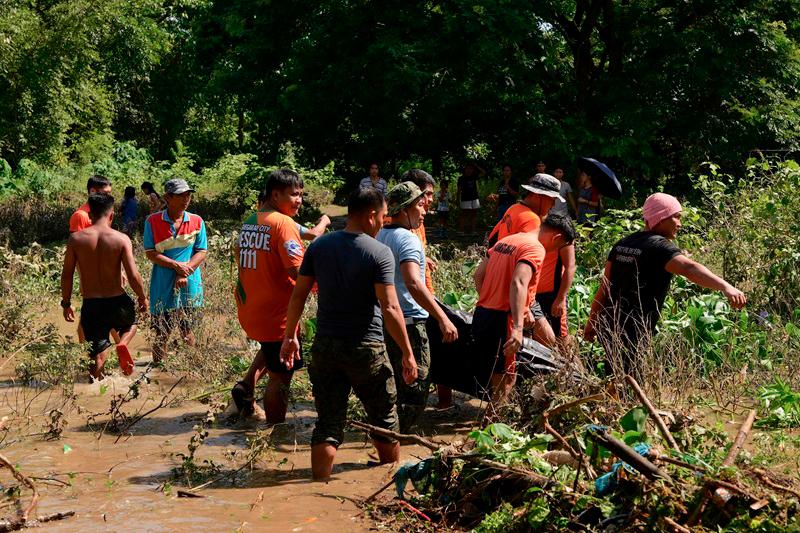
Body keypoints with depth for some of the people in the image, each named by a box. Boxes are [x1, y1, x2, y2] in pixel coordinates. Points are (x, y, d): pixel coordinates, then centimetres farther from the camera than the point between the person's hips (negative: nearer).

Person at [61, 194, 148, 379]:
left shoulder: (76, 239, -4)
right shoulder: (121, 239, -9)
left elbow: (67, 275, 0)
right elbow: (133, 276, -11)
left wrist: (66, 303, 14)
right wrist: (143, 298, 7)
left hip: (91, 305, 1)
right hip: (117, 301, -1)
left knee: (97, 354, 13)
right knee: (130, 324, 30)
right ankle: (122, 344, 0)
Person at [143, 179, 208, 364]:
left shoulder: (197, 222, 2)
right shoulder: (153, 221, -3)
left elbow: (201, 252, 0)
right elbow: (150, 253, -6)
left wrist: (185, 273, -13)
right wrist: (176, 265, -16)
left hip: (189, 286, 1)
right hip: (163, 286, -1)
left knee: (186, 331, 11)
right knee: (161, 334, 5)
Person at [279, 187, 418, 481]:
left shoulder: (319, 246, 2)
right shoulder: (379, 252, -12)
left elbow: (298, 295, 5)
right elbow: (390, 308, -17)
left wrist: (290, 336, 16)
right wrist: (408, 354, -12)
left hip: (325, 346, 4)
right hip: (366, 347, -3)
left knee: (328, 423, 9)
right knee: (384, 419, 16)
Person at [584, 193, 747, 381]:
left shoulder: (624, 243, 13)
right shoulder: (660, 246, -12)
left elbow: (604, 287, 17)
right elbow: (689, 268, -31)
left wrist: (591, 323, 24)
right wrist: (725, 287, -44)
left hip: (607, 326, 9)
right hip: (631, 334, -9)